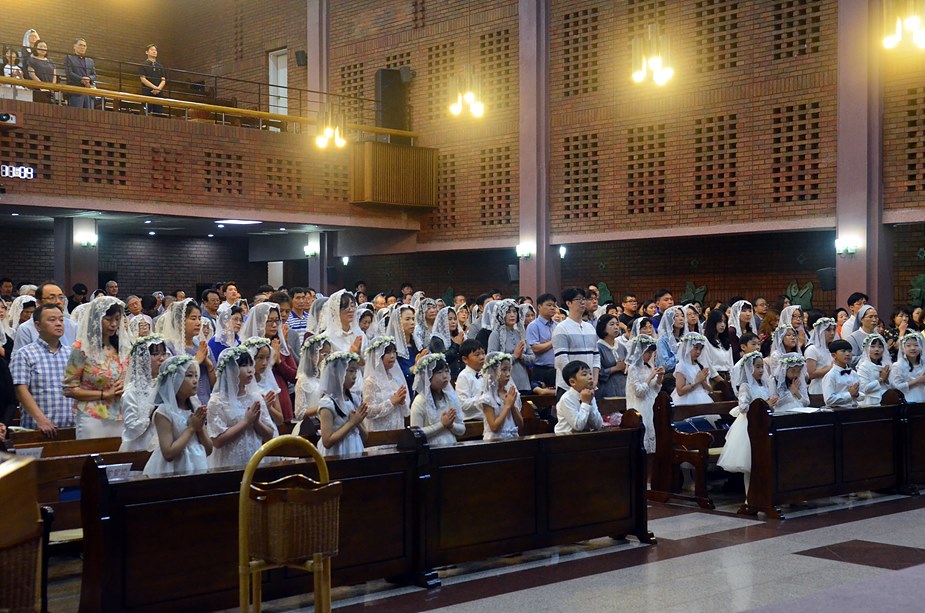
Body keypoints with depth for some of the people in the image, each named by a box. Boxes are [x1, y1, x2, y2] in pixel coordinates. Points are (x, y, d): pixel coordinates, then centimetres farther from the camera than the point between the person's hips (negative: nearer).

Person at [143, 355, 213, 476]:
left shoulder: (195, 407, 6)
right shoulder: (164, 412, -12)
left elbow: (208, 450, 8)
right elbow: (168, 453, -19)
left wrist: (200, 428, -7)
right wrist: (191, 428, -15)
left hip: (198, 470, 6)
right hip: (174, 473, -6)